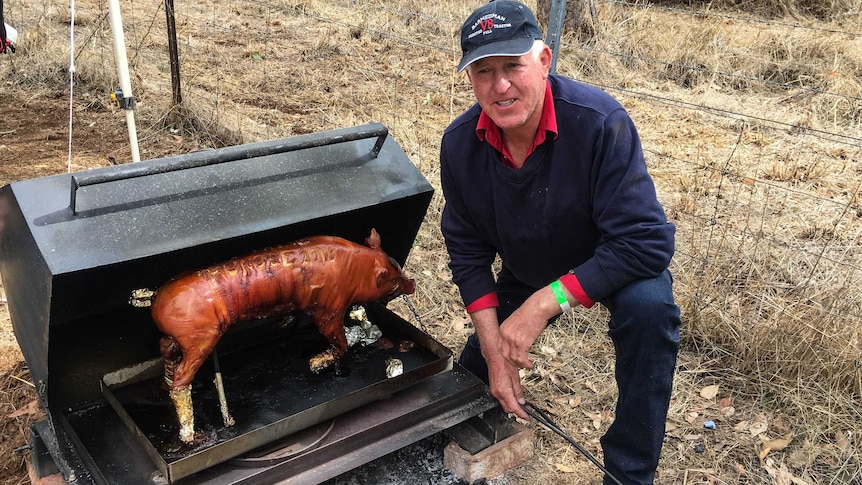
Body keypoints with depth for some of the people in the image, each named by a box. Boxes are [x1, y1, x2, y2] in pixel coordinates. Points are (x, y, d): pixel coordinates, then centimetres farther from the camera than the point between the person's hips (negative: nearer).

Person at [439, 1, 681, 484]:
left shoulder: (599, 122, -35)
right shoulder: (460, 143, -20)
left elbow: (648, 240, -36)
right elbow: (468, 250, -10)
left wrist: (545, 303, -40)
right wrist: (493, 347, -18)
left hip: (609, 265, -3)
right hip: (525, 272, 4)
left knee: (648, 305, -36)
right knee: (474, 377, 11)